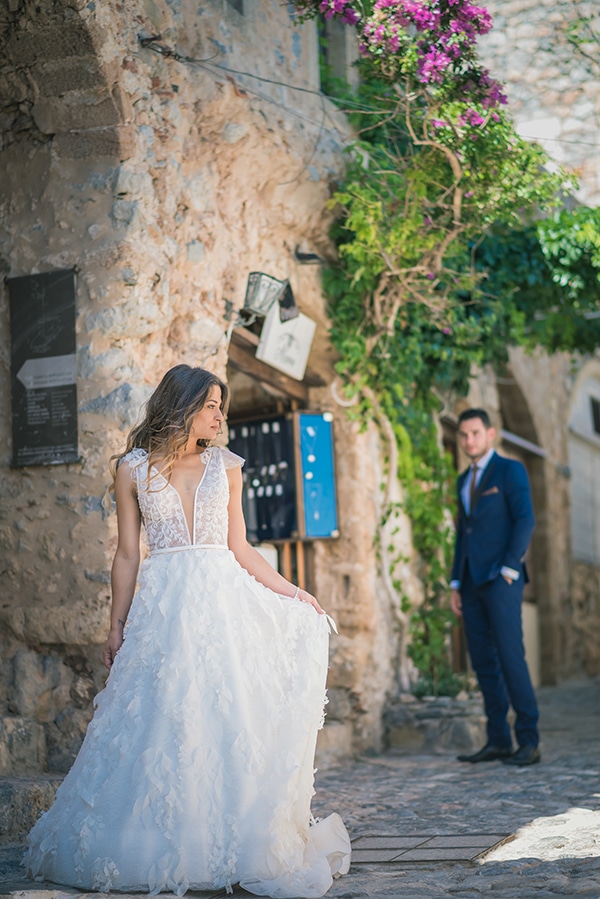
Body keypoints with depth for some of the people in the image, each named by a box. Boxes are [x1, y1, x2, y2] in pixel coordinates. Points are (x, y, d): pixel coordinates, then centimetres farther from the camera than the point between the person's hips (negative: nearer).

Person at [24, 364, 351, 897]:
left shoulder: (226, 466, 9)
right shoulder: (133, 469, 4)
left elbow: (240, 548, 12)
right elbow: (127, 555, 5)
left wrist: (289, 591, 9)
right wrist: (117, 625, 3)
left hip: (224, 600, 2)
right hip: (163, 608, -1)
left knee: (230, 720, -2)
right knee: (159, 727, 0)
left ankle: (239, 847, 5)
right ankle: (158, 849, 10)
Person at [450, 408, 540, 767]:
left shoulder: (510, 470, -1)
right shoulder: (465, 480, 20)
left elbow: (526, 520, -10)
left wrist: (509, 569, -15)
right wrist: (456, 584, 15)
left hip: (501, 580, -7)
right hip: (473, 583, 7)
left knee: (511, 657, -12)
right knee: (483, 662, 4)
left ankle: (529, 741, -8)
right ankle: (498, 741, 7)